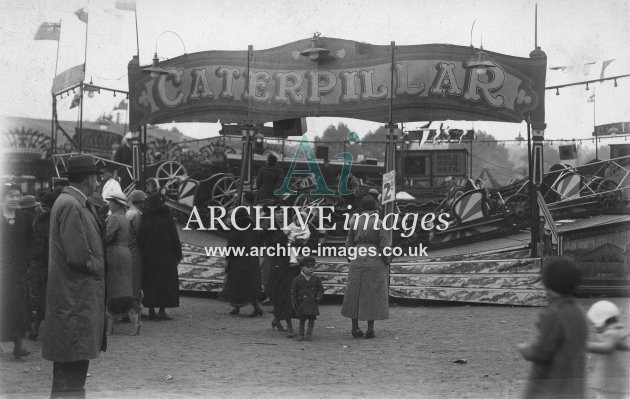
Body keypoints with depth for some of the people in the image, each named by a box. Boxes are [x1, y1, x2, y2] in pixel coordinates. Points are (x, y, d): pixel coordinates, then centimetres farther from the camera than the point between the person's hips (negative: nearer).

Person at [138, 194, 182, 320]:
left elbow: (140, 241, 2)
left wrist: (144, 253, 10)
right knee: (166, 283, 3)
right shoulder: (167, 219, -9)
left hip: (148, 257, 3)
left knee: (150, 283, 9)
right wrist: (178, 255, 1)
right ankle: (162, 311, -1)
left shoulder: (145, 220, 0)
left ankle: (151, 311, 8)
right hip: (166, 257, -3)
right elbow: (175, 239, -6)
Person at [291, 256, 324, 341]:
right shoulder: (297, 280, 0)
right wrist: (294, 303, -4)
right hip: (301, 303, -1)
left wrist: (319, 297, -6)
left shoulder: (316, 279, 5)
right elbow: (293, 292, 2)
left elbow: (321, 289, 11)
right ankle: (300, 334, 16)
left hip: (312, 303, 1)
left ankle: (309, 334, 16)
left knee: (312, 318, 3)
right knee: (302, 319, 3)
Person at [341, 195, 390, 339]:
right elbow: (383, 245, -9)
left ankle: (355, 327, 13)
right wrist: (386, 262, 3)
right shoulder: (378, 223, -10)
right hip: (374, 262, -3)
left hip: (357, 261, 3)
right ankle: (370, 329, 4)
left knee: (355, 293, 11)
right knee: (373, 295, 4)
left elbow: (349, 243, 4)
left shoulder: (355, 221, 0)